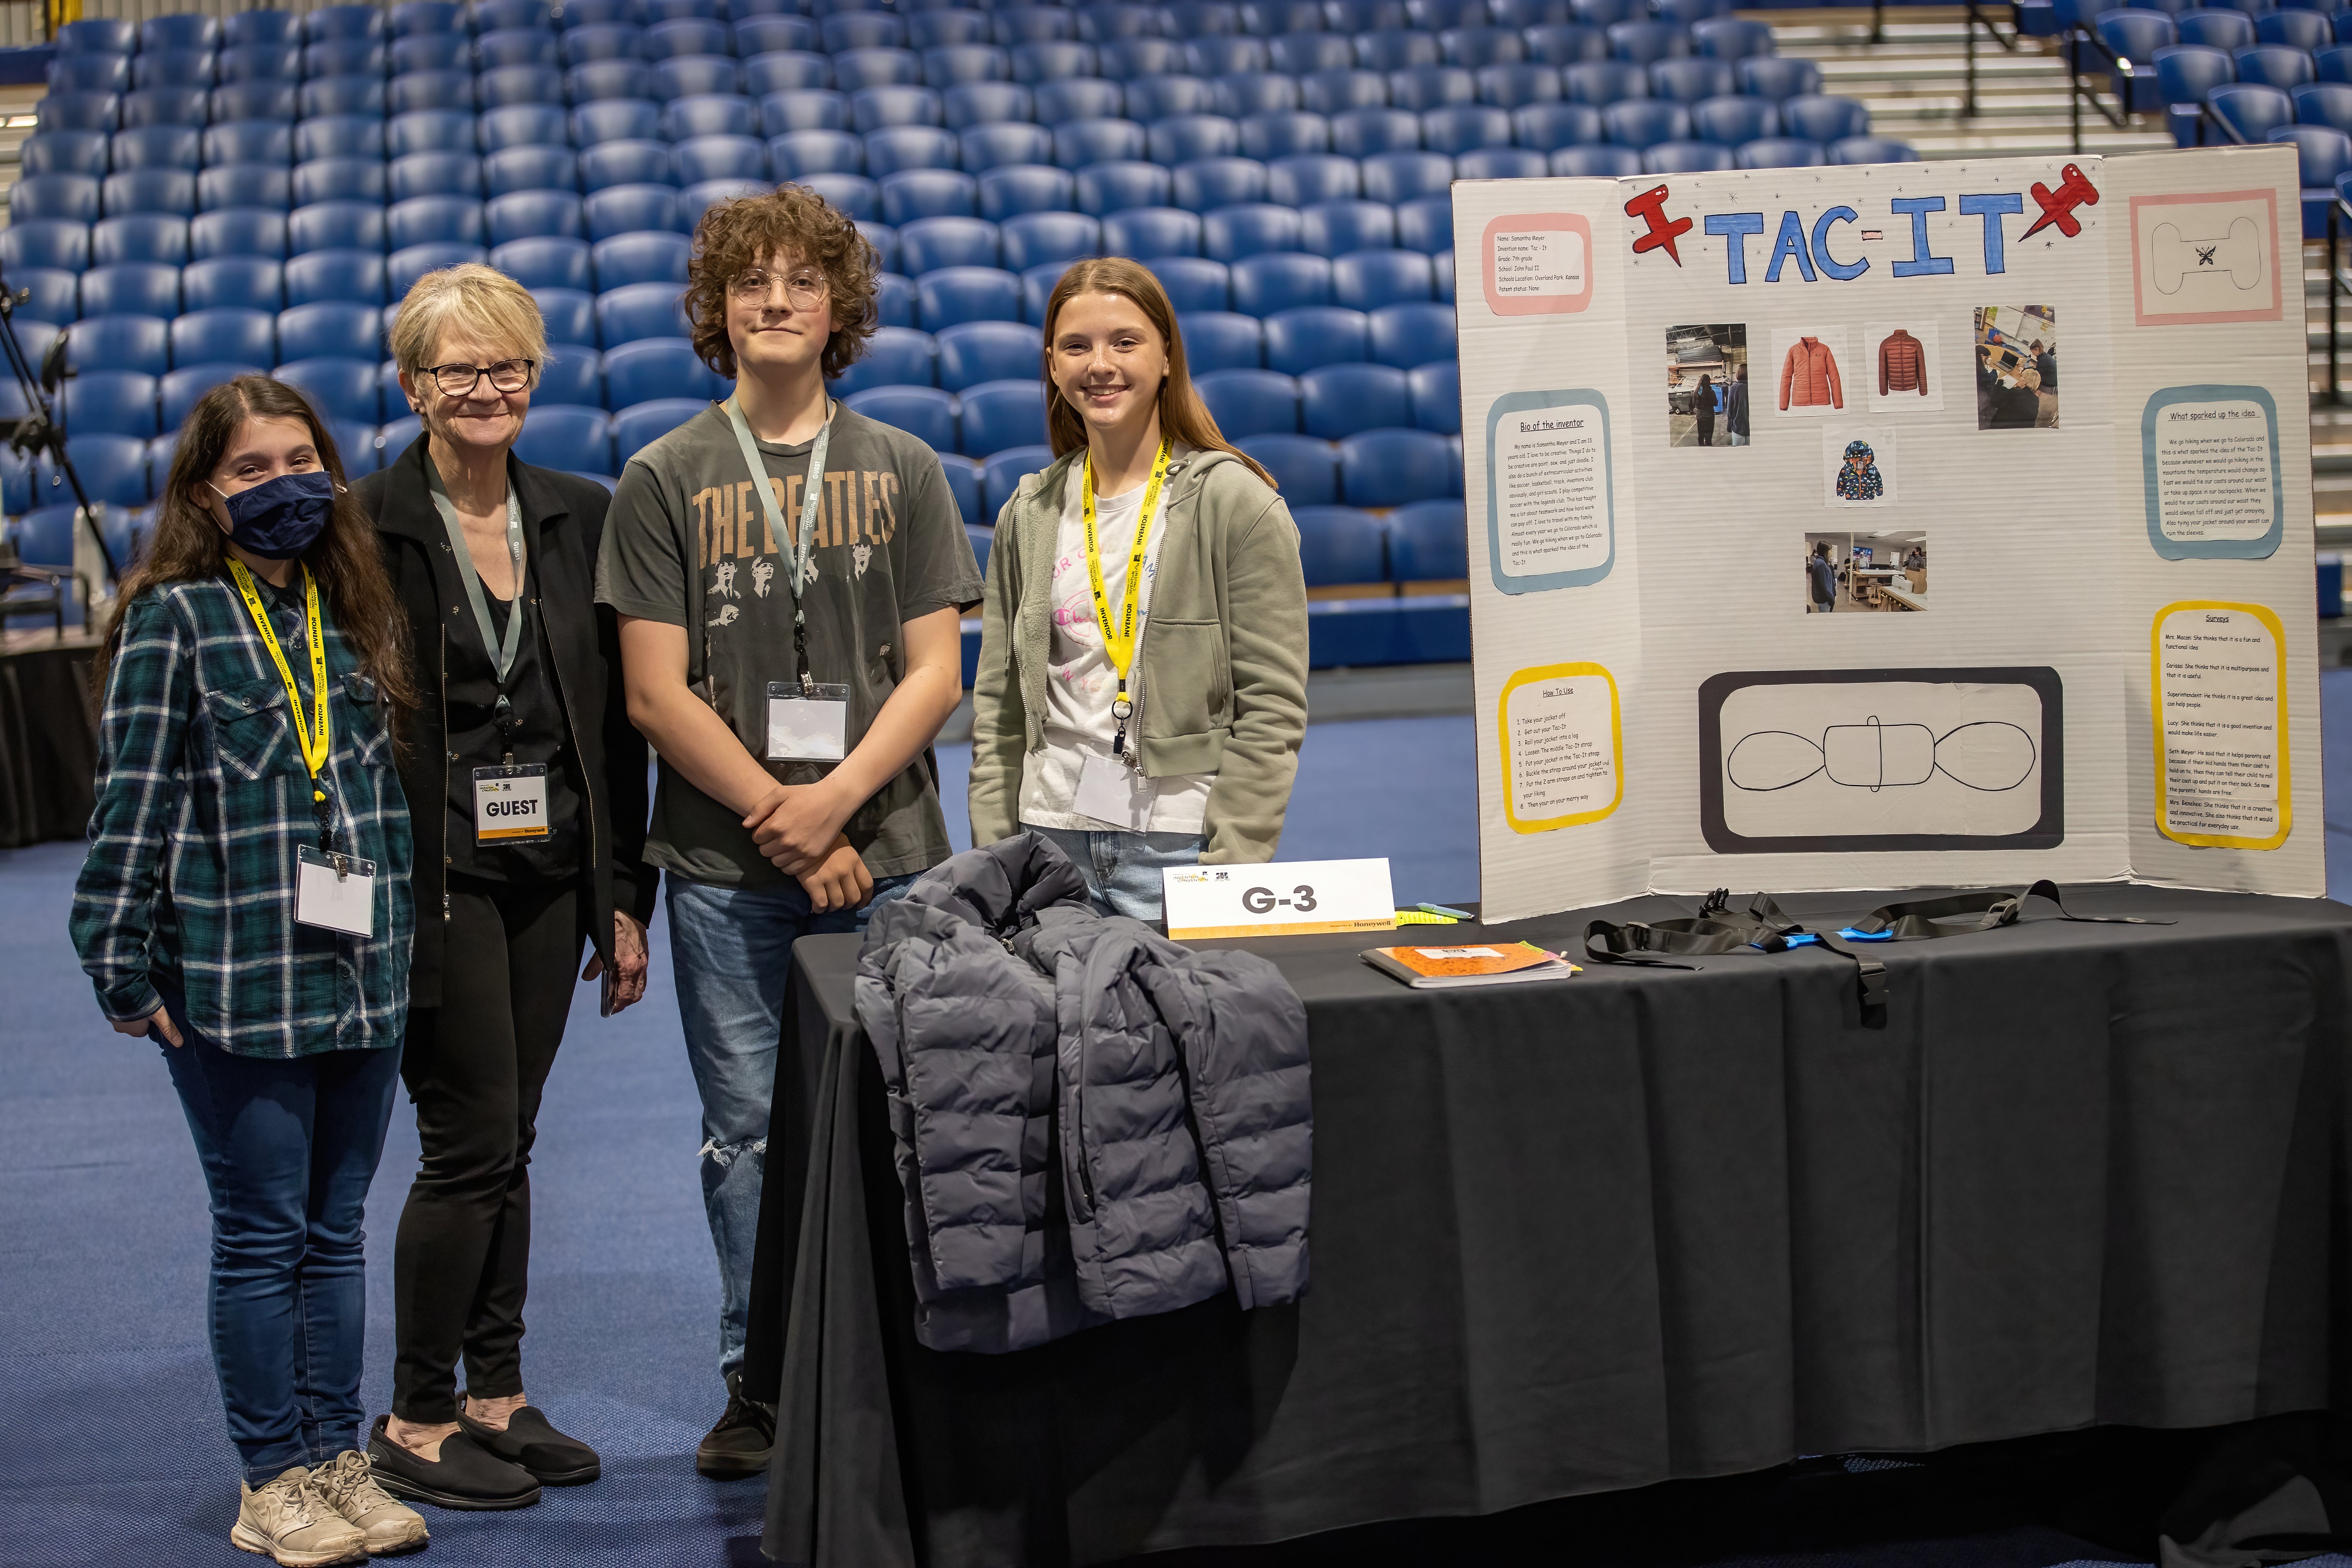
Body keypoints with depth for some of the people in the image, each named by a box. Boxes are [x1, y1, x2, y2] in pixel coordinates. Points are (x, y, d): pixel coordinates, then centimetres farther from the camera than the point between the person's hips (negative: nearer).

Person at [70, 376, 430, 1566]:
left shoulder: (360, 616, 11)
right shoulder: (174, 620, -4)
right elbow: (133, 800, -6)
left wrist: (406, 948, 15)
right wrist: (122, 966, -8)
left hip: (362, 977, 5)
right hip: (233, 986, -5)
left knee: (336, 1231, 11)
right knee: (262, 1236, 2)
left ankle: (337, 1460, 21)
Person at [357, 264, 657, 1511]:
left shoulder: (578, 518, 8)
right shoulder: (367, 528, -7)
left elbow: (614, 717, 10)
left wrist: (624, 892, 7)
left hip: (548, 874, 5)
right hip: (436, 878, -5)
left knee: (505, 1142, 11)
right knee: (472, 1144, -4)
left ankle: (495, 1397, 21)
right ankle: (416, 1422, 9)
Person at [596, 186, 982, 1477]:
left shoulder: (901, 471, 7)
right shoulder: (665, 479, 4)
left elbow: (934, 672, 2)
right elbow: (659, 694, -1)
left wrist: (835, 799, -12)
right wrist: (782, 823, -9)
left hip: (884, 854, 0)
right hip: (725, 866, 0)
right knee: (748, 1129, 5)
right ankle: (760, 1383, 17)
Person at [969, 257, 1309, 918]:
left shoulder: (1235, 502, -3)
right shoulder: (1028, 517, 10)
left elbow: (1273, 709, -7)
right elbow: (1000, 708, 13)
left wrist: (1231, 865, -13)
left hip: (1179, 844, -4)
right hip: (1050, 838, 4)